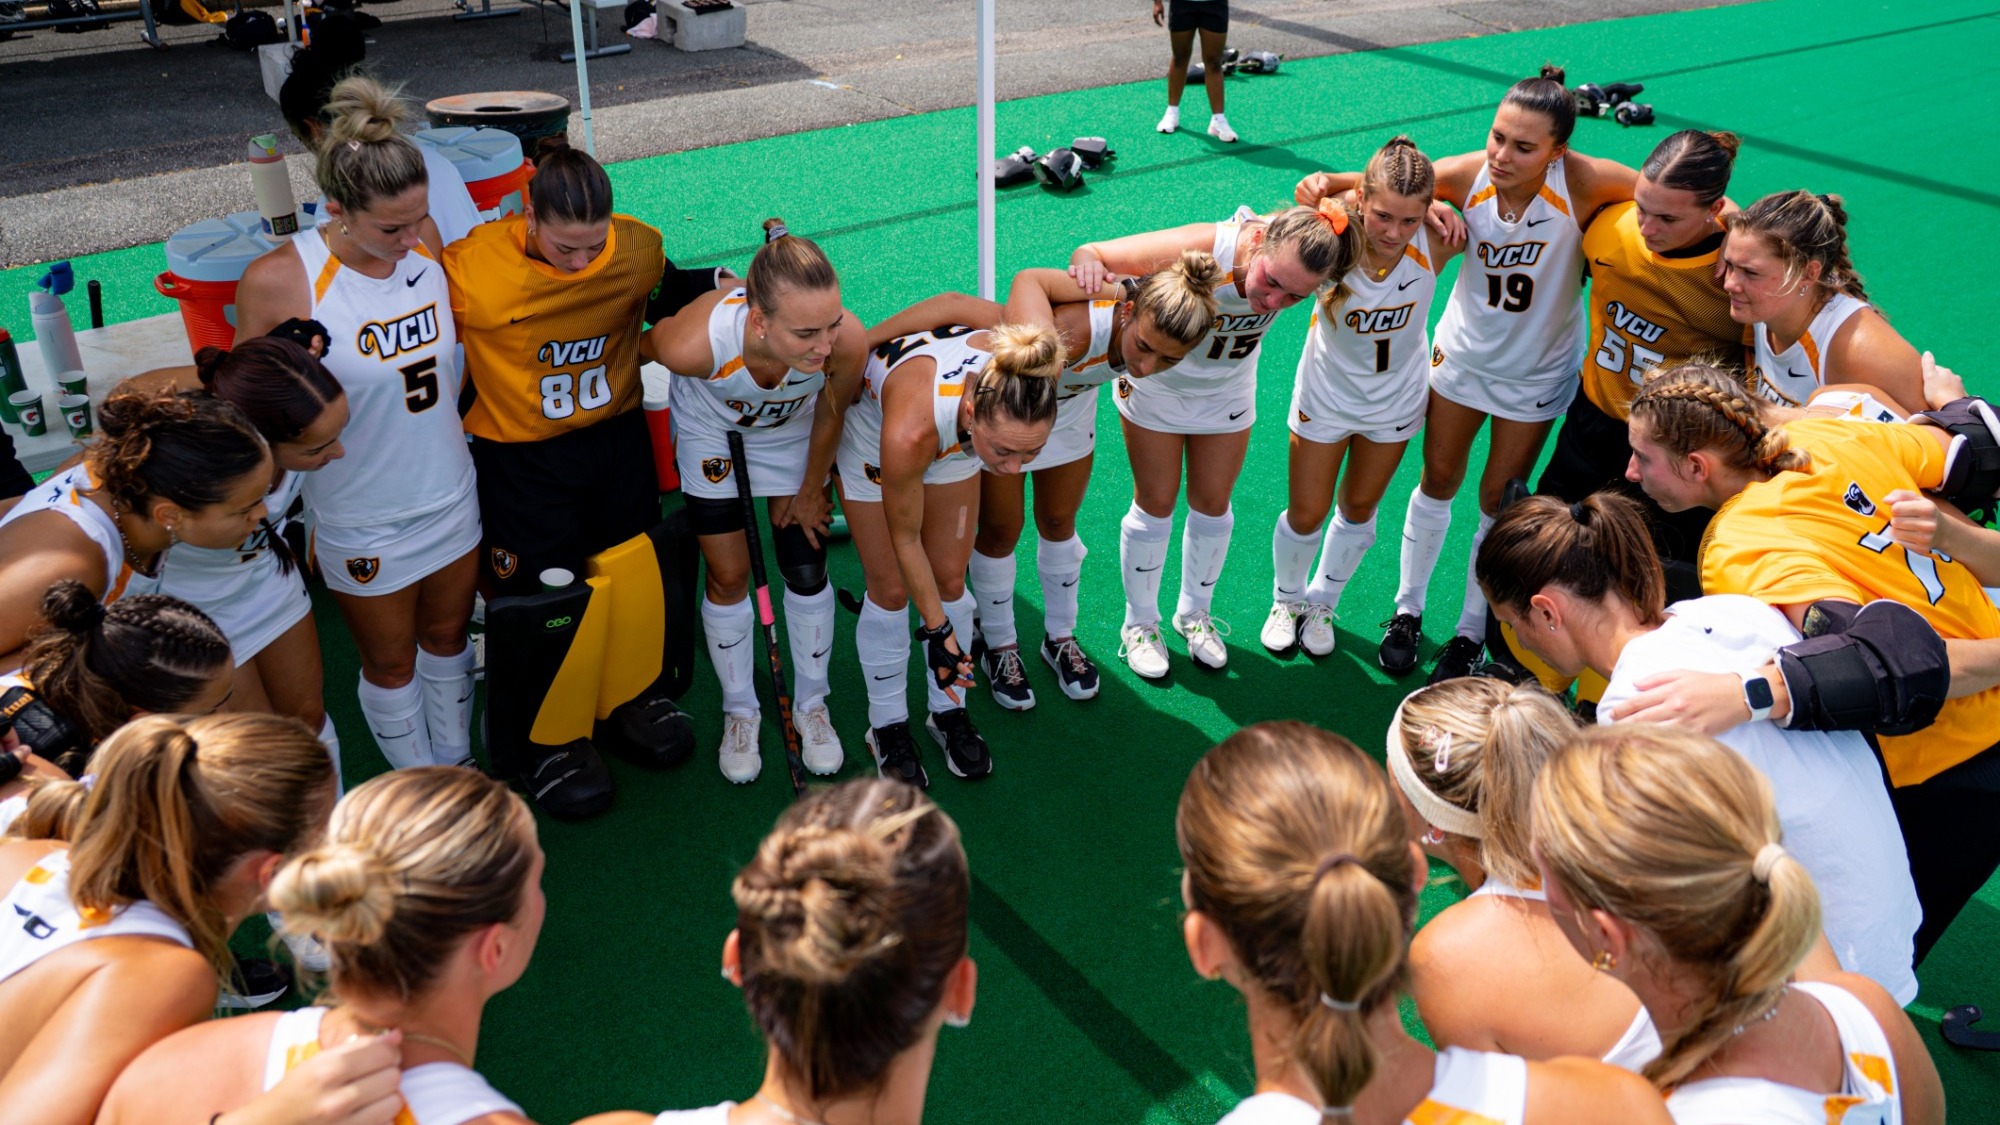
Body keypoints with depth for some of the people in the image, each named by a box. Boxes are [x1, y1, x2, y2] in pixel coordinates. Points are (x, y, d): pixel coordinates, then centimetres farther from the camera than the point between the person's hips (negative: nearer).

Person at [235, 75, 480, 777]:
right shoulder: (279, 283, -24)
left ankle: (457, 761, 47)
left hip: (450, 495, 4)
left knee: (447, 635, 24)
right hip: (362, 518, -4)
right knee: (391, 663, 17)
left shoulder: (426, 241, -10)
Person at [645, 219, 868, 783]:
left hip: (789, 427, 1)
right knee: (728, 576, 6)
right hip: (710, 429, -1)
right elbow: (644, 343, -18)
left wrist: (811, 492, 0)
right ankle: (739, 710, 31)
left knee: (807, 568, 6)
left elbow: (829, 417, -16)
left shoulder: (847, 340, -40)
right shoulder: (696, 342, -45)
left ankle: (811, 703, 32)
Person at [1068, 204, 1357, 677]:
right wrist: (1089, 265, -56)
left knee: (1212, 504, 13)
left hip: (1226, 391, 3)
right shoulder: (1196, 251, -42)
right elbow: (1091, 253, -33)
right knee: (1156, 504, 7)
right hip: (1156, 386, -3)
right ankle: (1140, 623, 29)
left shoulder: (1305, 266, -30)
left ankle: (1194, 614, 38)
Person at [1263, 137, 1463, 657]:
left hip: (1394, 400, 2)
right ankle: (1287, 600, 42)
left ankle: (1322, 603, 47)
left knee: (1359, 509, 20)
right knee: (1305, 515, 11)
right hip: (1325, 395, -2)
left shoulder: (1435, 244, -28)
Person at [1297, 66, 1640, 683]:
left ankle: (1471, 631, 30)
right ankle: (1408, 608, 36)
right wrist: (1328, 182, -30)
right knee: (1438, 482, 15)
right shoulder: (1468, 175, -22)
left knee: (1500, 501, 10)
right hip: (1462, 355, 2)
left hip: (1535, 374, -2)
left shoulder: (1582, 181, -29)